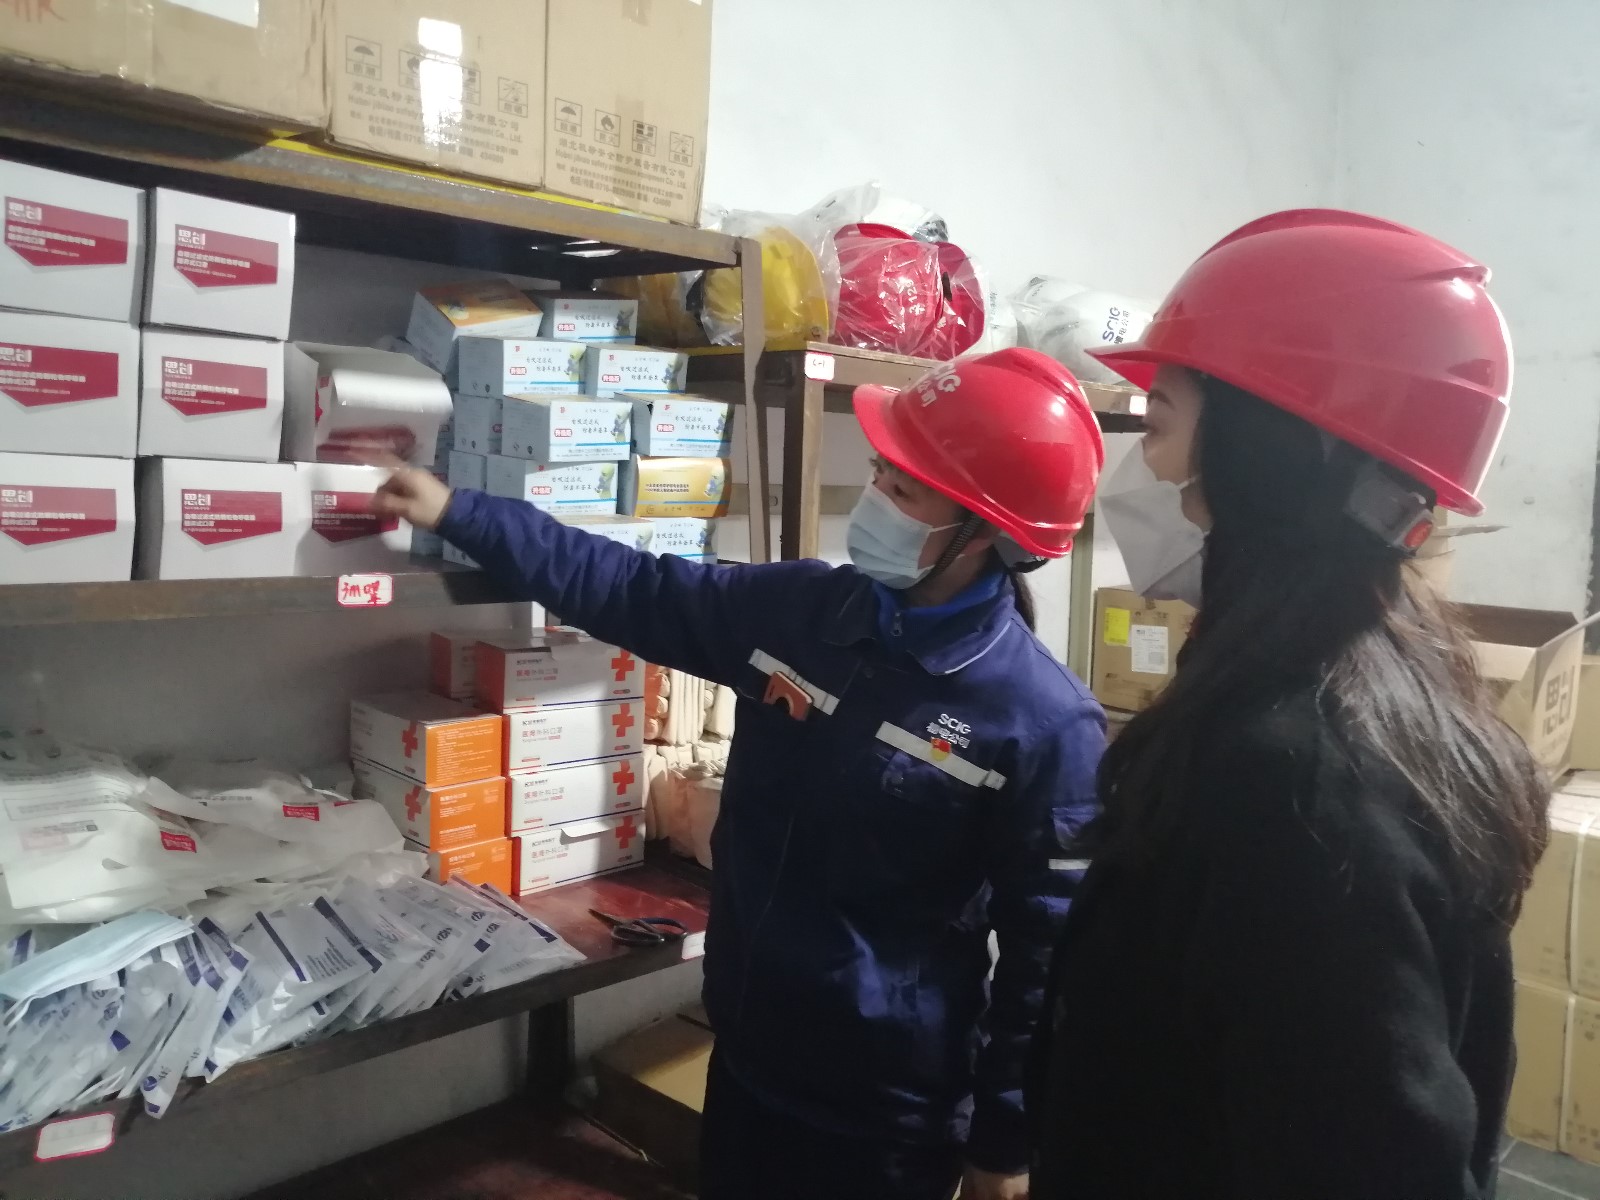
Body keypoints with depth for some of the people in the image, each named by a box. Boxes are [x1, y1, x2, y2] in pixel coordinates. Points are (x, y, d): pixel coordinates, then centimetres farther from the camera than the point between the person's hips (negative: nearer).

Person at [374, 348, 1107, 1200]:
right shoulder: (795, 610, -6)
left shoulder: (1048, 722, -20)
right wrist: (455, 512, 1)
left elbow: (1049, 951, -14)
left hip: (893, 1115, -5)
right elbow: (633, 591, 3)